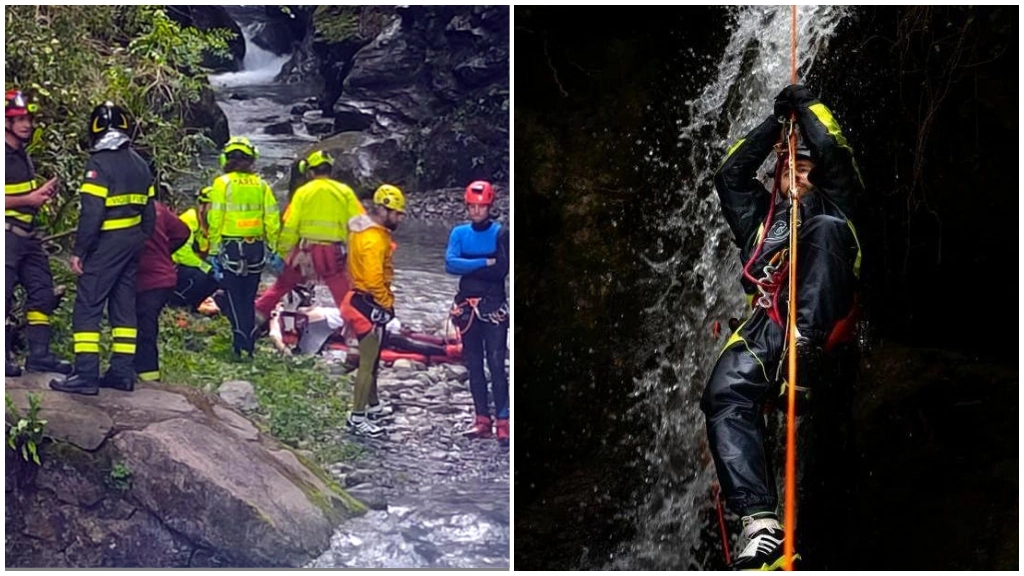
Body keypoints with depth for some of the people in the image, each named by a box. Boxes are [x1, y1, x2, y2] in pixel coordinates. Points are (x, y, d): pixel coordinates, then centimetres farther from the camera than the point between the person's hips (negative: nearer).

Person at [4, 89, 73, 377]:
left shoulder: (23, 156, 18)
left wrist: (41, 192, 11)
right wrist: (28, 200, -16)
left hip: (28, 234, 9)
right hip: (7, 233, -9)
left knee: (42, 290, 8)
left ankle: (39, 353, 13)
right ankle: (4, 356, 2)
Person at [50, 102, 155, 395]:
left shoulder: (99, 164, -14)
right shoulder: (140, 164, 11)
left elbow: (91, 213, -19)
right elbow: (149, 211, 14)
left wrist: (79, 251, -13)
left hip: (106, 244, -8)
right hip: (132, 242, 8)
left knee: (87, 307, -4)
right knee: (124, 305, 13)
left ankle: (86, 374, -9)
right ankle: (122, 371, 14)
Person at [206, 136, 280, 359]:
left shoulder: (222, 183, -6)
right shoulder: (261, 185, 4)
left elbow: (215, 221, -8)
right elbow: (272, 221, 3)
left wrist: (213, 252, -4)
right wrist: (272, 249, 11)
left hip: (231, 249, -3)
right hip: (256, 249, 3)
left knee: (234, 299, 3)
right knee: (249, 299, 14)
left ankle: (241, 347, -3)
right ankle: (250, 345, 14)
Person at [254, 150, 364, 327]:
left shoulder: (303, 192, 1)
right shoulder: (345, 192, 3)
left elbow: (289, 227, -1)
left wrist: (281, 253, 8)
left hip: (305, 251, 1)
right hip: (333, 254, -1)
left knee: (282, 285, 20)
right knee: (345, 298, 5)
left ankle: (259, 314, 21)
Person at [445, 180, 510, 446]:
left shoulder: (501, 234, -3)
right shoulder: (459, 233, 6)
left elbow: (501, 270, -14)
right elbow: (450, 264, -9)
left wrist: (467, 266, -10)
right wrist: (484, 262, -15)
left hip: (494, 307, -4)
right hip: (467, 307, 4)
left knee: (496, 364, -9)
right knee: (474, 365, 8)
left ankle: (503, 421, -7)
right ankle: (482, 419, 15)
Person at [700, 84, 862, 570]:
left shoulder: (830, 205, 29)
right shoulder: (760, 215, 40)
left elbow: (835, 152, 15)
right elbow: (730, 175, 30)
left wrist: (806, 106, 27)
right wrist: (777, 122, 32)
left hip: (822, 315, -2)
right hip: (767, 321, 3)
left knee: (825, 230, -30)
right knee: (724, 394, -28)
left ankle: (807, 351, -44)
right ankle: (760, 523, -40)